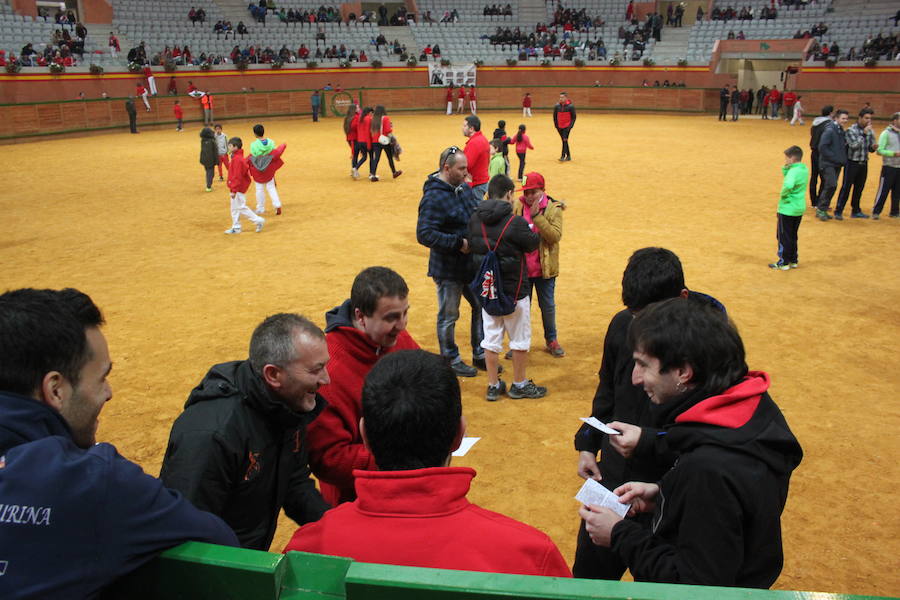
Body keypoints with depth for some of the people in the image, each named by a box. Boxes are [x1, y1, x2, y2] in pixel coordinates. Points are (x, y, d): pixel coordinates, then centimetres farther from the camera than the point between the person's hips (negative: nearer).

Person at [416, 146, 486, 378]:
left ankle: (479, 354, 35)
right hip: (448, 269, -8)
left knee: (481, 307, 18)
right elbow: (424, 234, -28)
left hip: (471, 264, 8)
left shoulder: (464, 188, 4)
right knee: (448, 317, 9)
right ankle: (451, 360, 27)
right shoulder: (433, 197, -22)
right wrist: (458, 243, -27)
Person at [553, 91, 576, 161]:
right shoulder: (557, 106, -1)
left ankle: (563, 156, -13)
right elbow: (555, 116, 10)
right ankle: (568, 156, 19)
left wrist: (571, 126, -9)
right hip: (560, 127, 4)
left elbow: (573, 117, -3)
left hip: (567, 126, -4)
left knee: (565, 140, -13)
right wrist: (556, 125, 7)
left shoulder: (570, 106, -9)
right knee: (564, 141, 9)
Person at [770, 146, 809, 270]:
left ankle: (783, 263, 9)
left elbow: (788, 185, -39)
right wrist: (786, 167, 0)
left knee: (783, 236, 3)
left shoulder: (793, 171, -21)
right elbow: (787, 176, 18)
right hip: (799, 208, 9)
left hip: (787, 209, -9)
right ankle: (793, 260, 24)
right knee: (793, 236, 18)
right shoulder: (804, 169, 7)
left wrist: (783, 193, -20)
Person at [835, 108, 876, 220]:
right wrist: (864, 134, -21)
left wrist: (874, 147, -10)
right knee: (846, 187, -5)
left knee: (859, 188, 12)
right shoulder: (851, 130, -9)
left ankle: (856, 211, 23)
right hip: (852, 163, -5)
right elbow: (854, 145, -20)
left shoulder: (870, 131, 7)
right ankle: (838, 211, -1)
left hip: (864, 163, 5)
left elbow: (870, 148, 13)